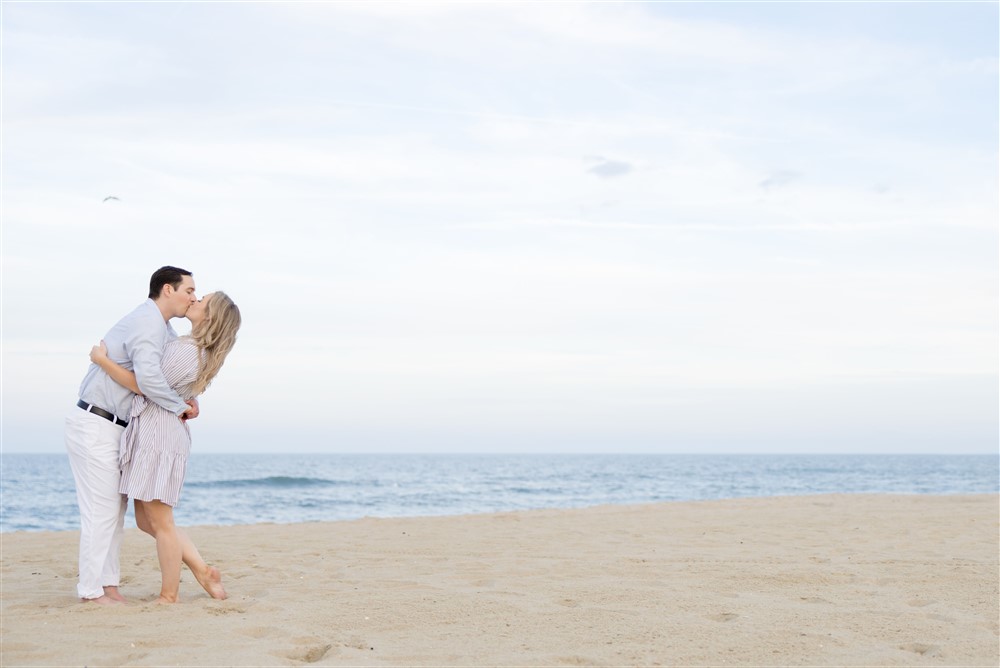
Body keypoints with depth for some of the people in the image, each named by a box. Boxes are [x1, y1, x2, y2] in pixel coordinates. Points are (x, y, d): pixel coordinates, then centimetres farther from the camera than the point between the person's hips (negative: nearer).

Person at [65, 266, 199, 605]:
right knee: (101, 509, -7)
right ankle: (92, 590, 0)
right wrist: (180, 407, -18)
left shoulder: (163, 328, 15)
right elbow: (147, 376, -33)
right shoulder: (147, 322, -18)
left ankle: (108, 584, 15)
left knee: (115, 507, 10)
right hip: (95, 425, -10)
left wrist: (191, 395, 13)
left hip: (110, 428, 10)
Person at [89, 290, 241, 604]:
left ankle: (168, 597, 7)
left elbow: (141, 385, -14)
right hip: (149, 433, 10)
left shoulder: (184, 352, -18)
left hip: (159, 434, -10)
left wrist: (102, 359, -6)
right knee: (146, 520, 14)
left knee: (159, 522, -2)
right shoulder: (199, 351, 13)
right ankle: (204, 571, 15)